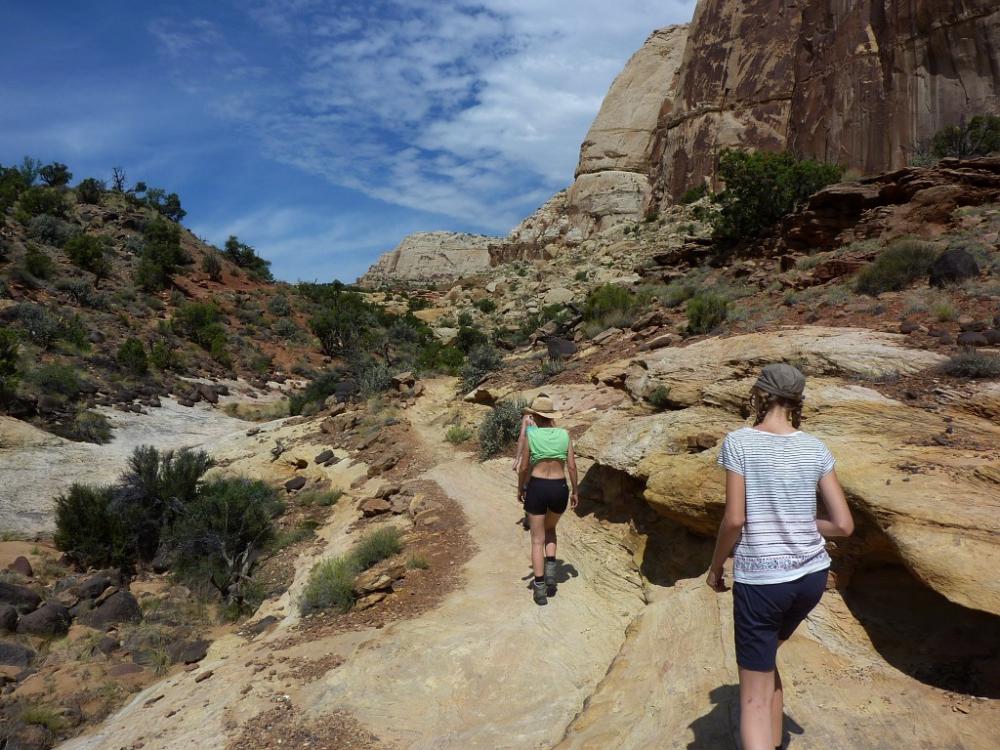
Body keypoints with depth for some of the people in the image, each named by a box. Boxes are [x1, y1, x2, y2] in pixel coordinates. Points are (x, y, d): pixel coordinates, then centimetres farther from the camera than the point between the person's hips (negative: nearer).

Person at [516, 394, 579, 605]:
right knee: (550, 529, 29)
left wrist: (520, 488, 13)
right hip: (560, 489, 3)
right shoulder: (564, 434, 1)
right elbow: (572, 466, 1)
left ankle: (540, 590, 6)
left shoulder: (530, 434, -6)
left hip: (536, 488, -2)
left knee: (538, 539, 8)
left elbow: (524, 467, -3)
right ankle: (550, 572, 12)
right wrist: (575, 491, 12)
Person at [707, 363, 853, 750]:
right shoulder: (816, 449, 1)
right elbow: (843, 525, 1)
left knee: (754, 696, 5)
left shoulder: (738, 442, -10)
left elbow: (734, 519, -13)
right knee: (764, 659, 29)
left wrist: (715, 566, 2)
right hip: (812, 575, 5)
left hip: (760, 579, -5)